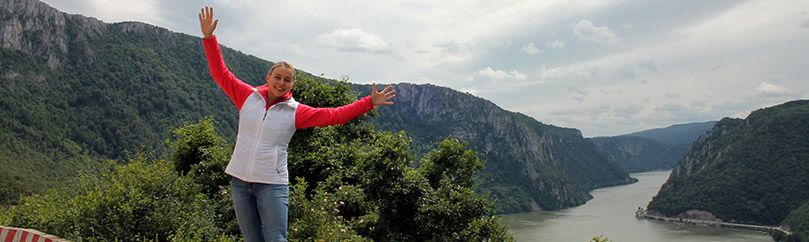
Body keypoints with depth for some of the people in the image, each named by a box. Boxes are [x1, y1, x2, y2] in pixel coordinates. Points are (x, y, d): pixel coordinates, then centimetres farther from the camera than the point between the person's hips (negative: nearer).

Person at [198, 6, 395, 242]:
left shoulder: (296, 111, -2)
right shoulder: (249, 97, 3)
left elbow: (333, 115, -3)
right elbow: (221, 74, 7)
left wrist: (369, 102, -6)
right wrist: (209, 38, 3)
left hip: (272, 184, -2)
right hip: (240, 180, 3)